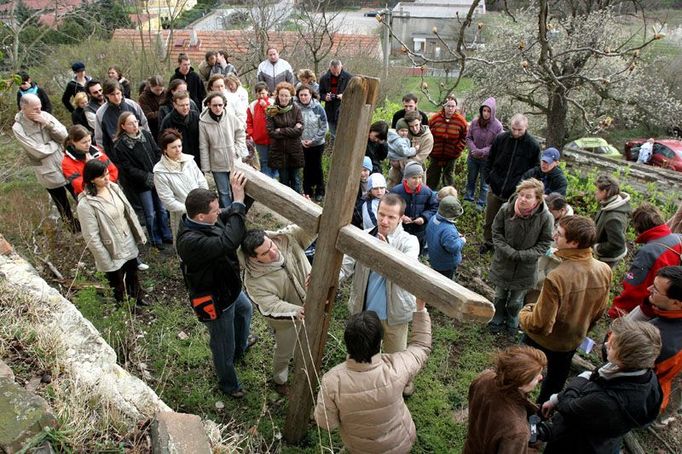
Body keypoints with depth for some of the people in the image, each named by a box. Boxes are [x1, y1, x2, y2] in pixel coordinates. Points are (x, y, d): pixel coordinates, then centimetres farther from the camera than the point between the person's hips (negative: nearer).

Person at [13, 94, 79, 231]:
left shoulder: (45, 115, -5)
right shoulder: (18, 128, -16)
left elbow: (64, 135, -10)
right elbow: (39, 151, -22)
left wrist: (47, 123, -23)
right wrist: (56, 143, -10)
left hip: (66, 166, 3)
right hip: (49, 174, -3)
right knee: (63, 206, 15)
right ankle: (75, 228, 36)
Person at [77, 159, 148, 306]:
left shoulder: (113, 187, -6)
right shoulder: (86, 204, -25)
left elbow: (129, 212, 6)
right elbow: (92, 237, -21)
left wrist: (139, 234, 9)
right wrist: (106, 262, -18)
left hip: (129, 243, 6)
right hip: (113, 252, -6)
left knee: (133, 274, 28)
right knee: (118, 284, 17)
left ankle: (137, 298, 54)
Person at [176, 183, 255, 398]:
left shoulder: (205, 220, -14)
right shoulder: (190, 241, -40)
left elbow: (230, 214, -1)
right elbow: (228, 242, -51)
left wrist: (243, 191, -19)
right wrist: (238, 201, -50)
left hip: (229, 287, 9)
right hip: (215, 301, -9)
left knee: (245, 309, 37)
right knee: (224, 348, 15)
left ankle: (240, 346, 67)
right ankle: (228, 385, 45)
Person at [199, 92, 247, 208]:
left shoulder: (231, 118, -9)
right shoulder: (203, 123, -11)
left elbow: (241, 134, 5)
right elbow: (203, 147, -7)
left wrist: (237, 151, -6)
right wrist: (205, 167, -6)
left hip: (235, 162, 2)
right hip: (218, 165, -1)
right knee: (223, 193, 7)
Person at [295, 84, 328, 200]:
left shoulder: (318, 108, -11)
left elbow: (324, 127, -8)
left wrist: (313, 140, -13)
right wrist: (300, 140, -11)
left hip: (317, 144, -1)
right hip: (302, 145, 1)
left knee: (317, 167, 11)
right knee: (306, 168, 12)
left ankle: (320, 191, 26)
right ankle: (307, 191, 28)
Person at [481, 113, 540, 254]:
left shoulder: (533, 145, -9)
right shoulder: (500, 138, -5)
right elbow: (489, 160, 8)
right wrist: (488, 178, 2)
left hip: (515, 193, -2)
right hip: (495, 189, 2)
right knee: (489, 219, 15)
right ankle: (488, 242, 35)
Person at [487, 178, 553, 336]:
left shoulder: (545, 217, -22)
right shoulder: (506, 209, -21)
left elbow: (544, 244, -12)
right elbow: (496, 232, -8)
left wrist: (522, 255, -23)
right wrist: (509, 252, -21)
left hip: (525, 268, -1)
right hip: (503, 263, 1)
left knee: (516, 301, 22)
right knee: (500, 297, 23)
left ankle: (512, 324, 50)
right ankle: (497, 321, 49)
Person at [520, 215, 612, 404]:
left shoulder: (556, 278, -39)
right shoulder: (604, 271, -19)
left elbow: (541, 324, -31)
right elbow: (600, 310, -1)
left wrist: (523, 314, -9)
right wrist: (581, 330, 16)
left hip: (542, 341, -5)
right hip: (574, 340, 5)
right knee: (556, 379, 30)